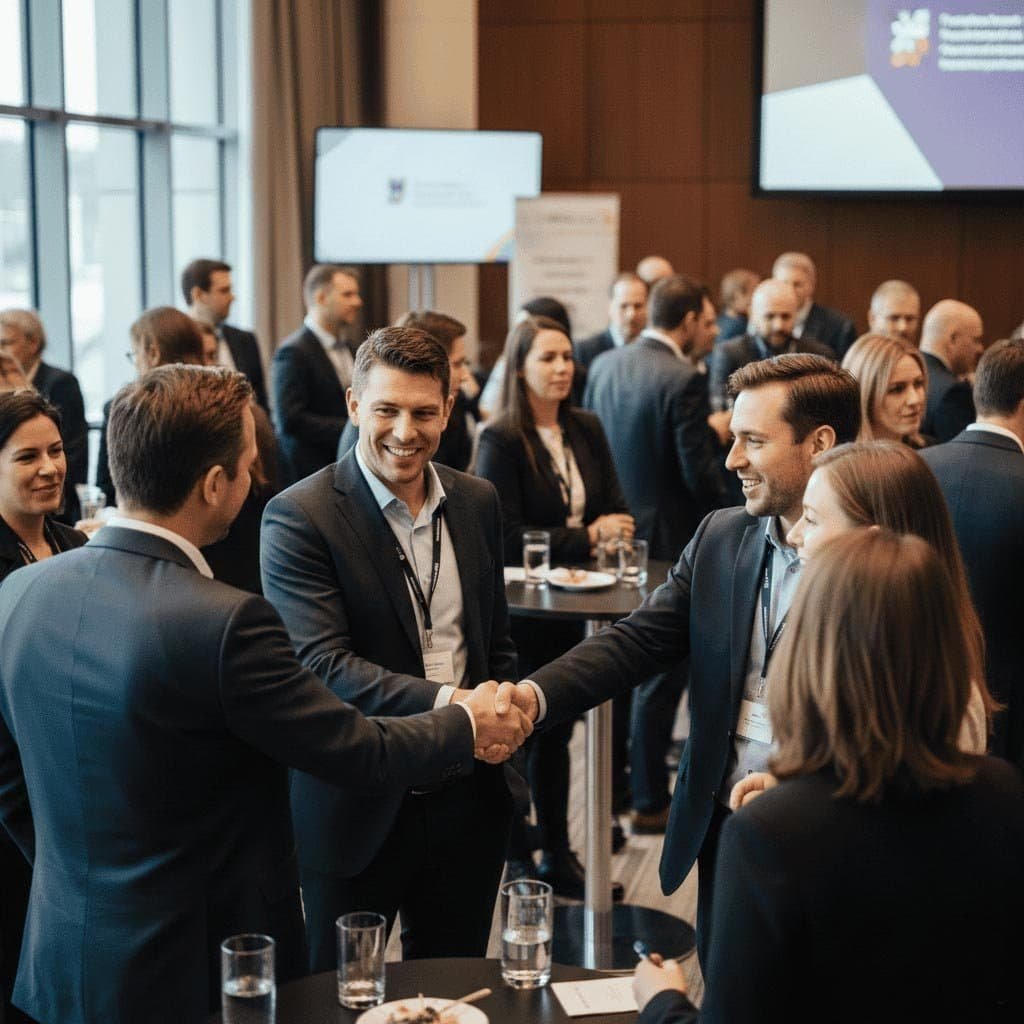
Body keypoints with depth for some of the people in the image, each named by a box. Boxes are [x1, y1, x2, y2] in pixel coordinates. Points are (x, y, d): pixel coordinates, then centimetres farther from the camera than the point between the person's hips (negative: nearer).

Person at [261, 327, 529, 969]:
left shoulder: (478, 503, 7)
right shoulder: (298, 517, -12)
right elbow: (322, 662, -21)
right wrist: (447, 702, -31)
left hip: (468, 797, 5)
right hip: (358, 803, -5)